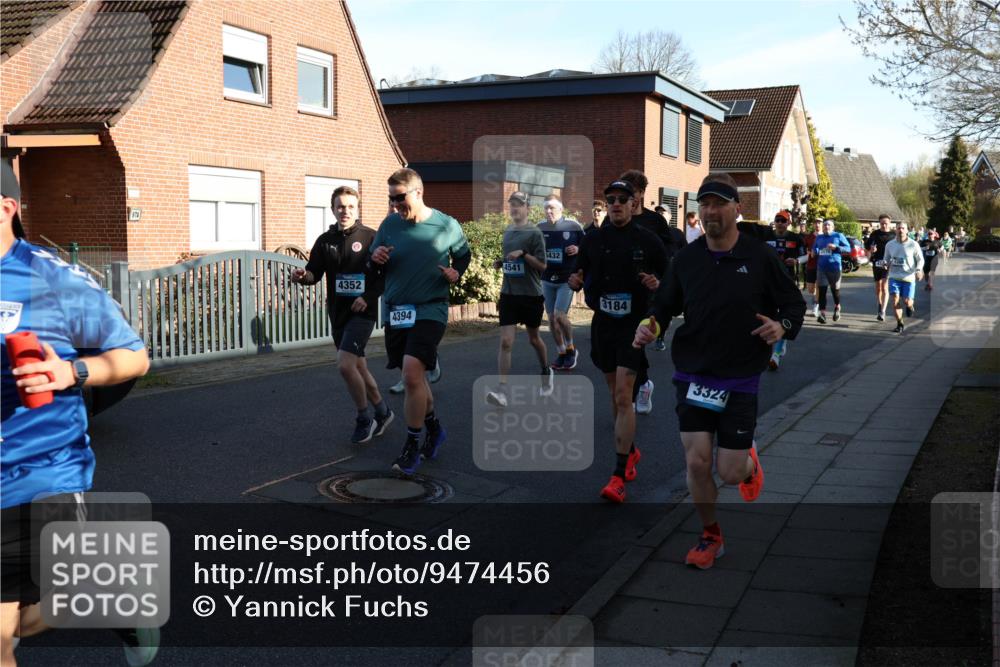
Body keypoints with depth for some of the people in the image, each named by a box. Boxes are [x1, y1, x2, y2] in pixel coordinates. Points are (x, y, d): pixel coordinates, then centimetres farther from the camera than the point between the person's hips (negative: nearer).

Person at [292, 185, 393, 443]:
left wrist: (368, 297, -18)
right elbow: (315, 273, 5)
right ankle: (382, 412, 34)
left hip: (362, 313, -5)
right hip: (338, 313, 6)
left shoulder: (370, 238, -5)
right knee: (358, 368, 14)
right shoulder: (325, 240, 7)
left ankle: (364, 419, 1)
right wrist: (302, 276, -17)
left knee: (345, 365, -18)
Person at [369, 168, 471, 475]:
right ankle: (434, 428, 39)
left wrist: (456, 273, -7)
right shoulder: (389, 225, 2)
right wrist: (375, 261, -13)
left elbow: (464, 255, 14)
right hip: (395, 311, 4)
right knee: (414, 377, 14)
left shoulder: (446, 225, -5)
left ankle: (412, 444, -4)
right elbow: (375, 275, 9)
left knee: (412, 374, -20)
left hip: (430, 310, -4)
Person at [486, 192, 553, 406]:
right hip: (508, 294, 4)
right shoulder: (507, 231, 10)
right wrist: (501, 262, 3)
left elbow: (542, 265, -11)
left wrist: (523, 254, -23)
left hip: (531, 294, -4)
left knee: (533, 338, 15)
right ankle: (502, 390, -13)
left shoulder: (534, 233, -8)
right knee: (506, 342, -9)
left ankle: (546, 372, 43)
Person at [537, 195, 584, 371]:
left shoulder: (573, 225, -6)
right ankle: (561, 354, 22)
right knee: (551, 318, 7)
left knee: (559, 315, -15)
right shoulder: (540, 227, 2)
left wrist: (578, 249, -15)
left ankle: (570, 348, 9)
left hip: (567, 279, -4)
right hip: (547, 280, 4)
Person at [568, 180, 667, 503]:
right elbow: (581, 275, 15)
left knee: (623, 396, -12)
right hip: (602, 322, 5)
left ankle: (619, 474, -9)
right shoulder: (594, 240, 6)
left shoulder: (647, 240, -4)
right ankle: (631, 451, 38)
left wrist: (657, 285, -20)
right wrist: (576, 281, -8)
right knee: (616, 394, 16)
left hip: (634, 323, -5)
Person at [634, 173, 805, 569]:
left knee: (730, 473, -1)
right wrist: (650, 327, -8)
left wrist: (782, 326, -18)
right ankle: (710, 536, 22)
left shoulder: (761, 257, -5)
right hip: (692, 376, 2)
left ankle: (749, 461, 38)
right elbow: (665, 305, 12)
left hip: (740, 380, -2)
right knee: (697, 462, -2)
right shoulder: (686, 258, 1)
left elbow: (795, 304, 3)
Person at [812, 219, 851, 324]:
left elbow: (848, 248, -1)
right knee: (822, 290, -5)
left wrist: (836, 247, -15)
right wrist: (814, 251, 4)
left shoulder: (838, 236, 1)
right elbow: (814, 248, 28)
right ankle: (822, 314, -5)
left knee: (835, 289, 8)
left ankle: (837, 308, 35)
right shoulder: (819, 237, 14)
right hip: (821, 267, 3)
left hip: (834, 267, -3)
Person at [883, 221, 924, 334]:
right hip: (894, 277, 2)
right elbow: (887, 259, 16)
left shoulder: (913, 245, -3)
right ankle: (899, 324, 2)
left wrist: (918, 270, -14)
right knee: (895, 300, -11)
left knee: (907, 301, -5)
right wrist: (886, 264, -7)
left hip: (909, 277, -2)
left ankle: (910, 306, 35)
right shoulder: (890, 245, 4)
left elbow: (920, 259, 3)